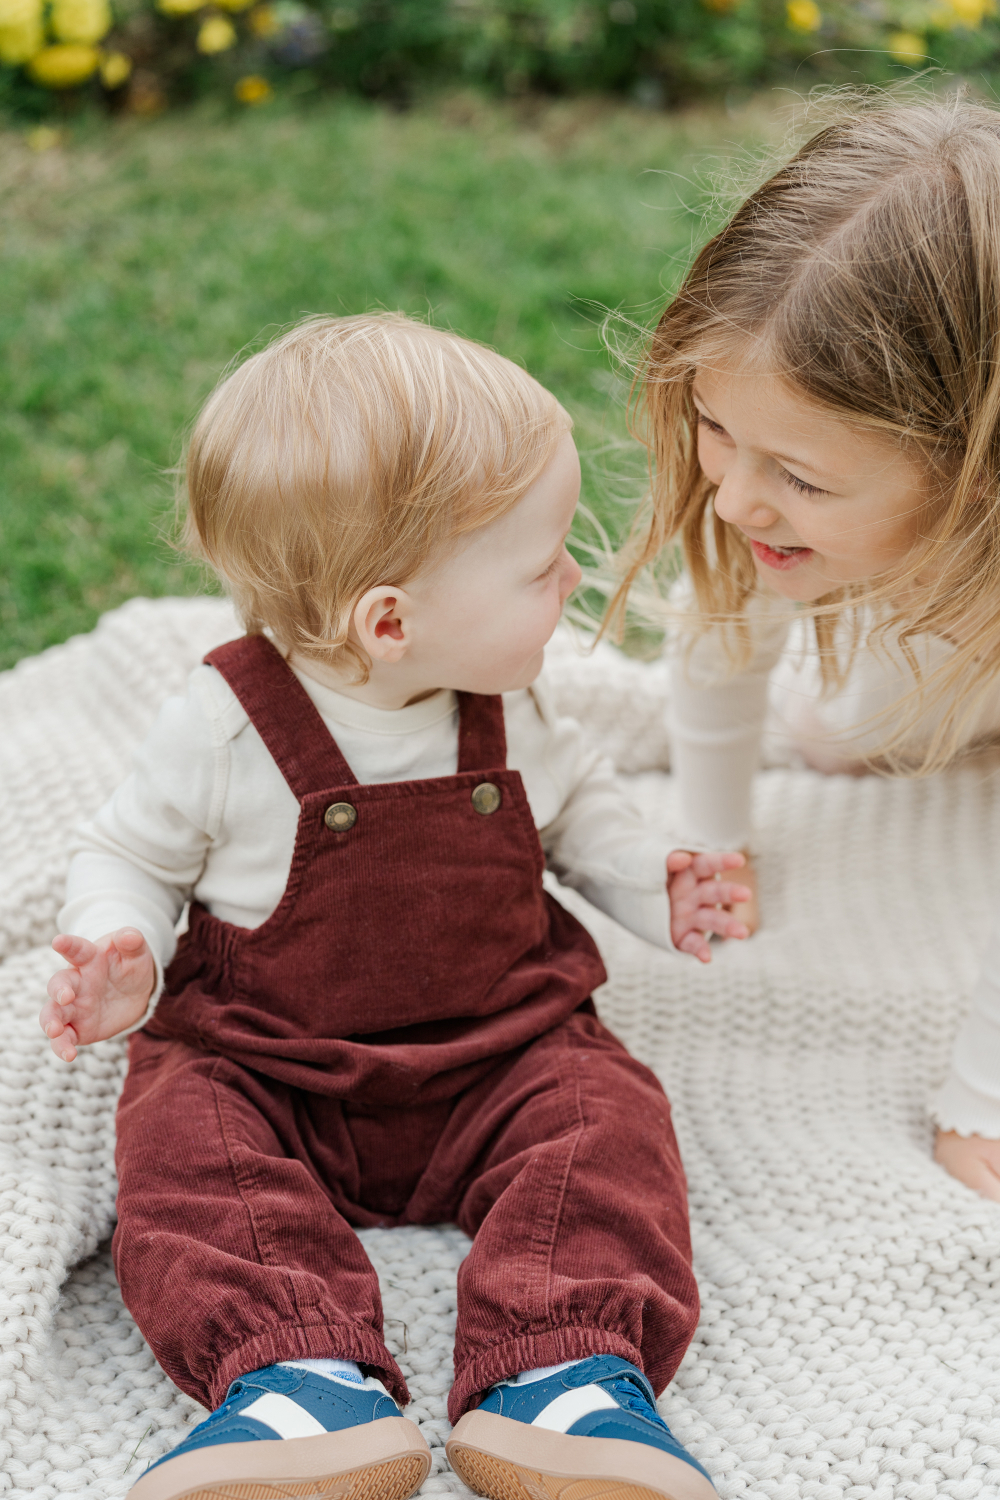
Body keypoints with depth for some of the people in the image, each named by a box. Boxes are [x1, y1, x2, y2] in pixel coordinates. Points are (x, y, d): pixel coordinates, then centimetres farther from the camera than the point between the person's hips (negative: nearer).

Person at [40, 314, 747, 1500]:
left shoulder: (510, 710, -2)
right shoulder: (224, 727, -15)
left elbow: (572, 802, 18)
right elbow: (131, 855, -1)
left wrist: (652, 882, 1)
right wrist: (119, 961, -20)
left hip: (502, 1045, 2)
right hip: (264, 1063, -2)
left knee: (604, 1123, -23)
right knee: (186, 1145, -28)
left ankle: (562, 1373, -32)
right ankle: (300, 1378, -40)